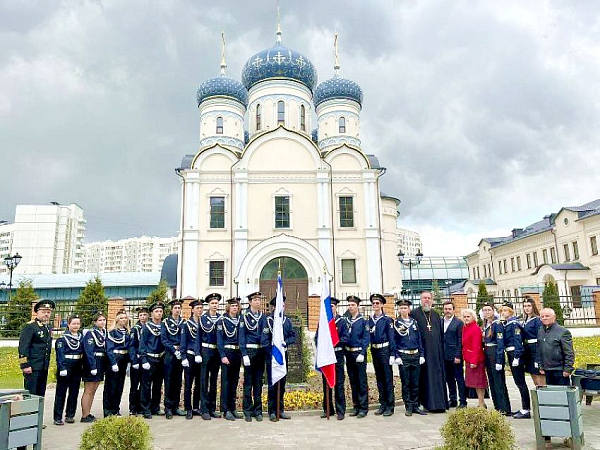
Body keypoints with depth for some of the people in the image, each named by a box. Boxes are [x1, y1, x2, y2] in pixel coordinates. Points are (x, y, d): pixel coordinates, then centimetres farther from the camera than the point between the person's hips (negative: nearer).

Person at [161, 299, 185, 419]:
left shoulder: (184, 322, 11)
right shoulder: (166, 322, 2)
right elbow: (164, 339, -5)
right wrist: (174, 350, -13)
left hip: (181, 354, 3)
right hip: (170, 354, -3)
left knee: (178, 381, 8)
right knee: (169, 381, -3)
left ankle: (175, 406, 16)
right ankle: (168, 407, 3)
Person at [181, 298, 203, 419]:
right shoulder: (186, 324, 0)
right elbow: (183, 342, -3)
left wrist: (201, 355, 4)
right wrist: (184, 358, -10)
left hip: (200, 358, 4)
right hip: (190, 357, -4)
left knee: (199, 384, 9)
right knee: (188, 385, -1)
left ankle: (196, 407, 19)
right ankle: (188, 410, 6)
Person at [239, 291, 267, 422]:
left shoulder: (263, 317, 11)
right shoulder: (245, 317, -2)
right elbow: (241, 337, -6)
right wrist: (244, 355, -12)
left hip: (260, 352, 4)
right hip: (249, 351, -4)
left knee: (258, 382, 8)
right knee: (248, 382, 1)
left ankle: (258, 410, 16)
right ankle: (247, 411, 9)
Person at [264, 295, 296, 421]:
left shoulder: (287, 320, 9)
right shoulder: (268, 320, -7)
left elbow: (293, 336, 9)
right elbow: (265, 340, -11)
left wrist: (285, 342, -11)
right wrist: (273, 354, -14)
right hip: (271, 355, -5)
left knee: (282, 384, 11)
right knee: (272, 384, -1)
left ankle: (280, 410, 21)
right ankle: (272, 411, 8)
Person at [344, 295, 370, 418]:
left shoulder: (363, 321, -5)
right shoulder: (346, 320, 9)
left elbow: (366, 338, -9)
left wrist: (362, 353, -16)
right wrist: (344, 351, 4)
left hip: (359, 353, -5)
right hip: (348, 354, 5)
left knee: (362, 381, -1)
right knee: (353, 381, 12)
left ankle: (363, 408, 6)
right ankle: (356, 406, 21)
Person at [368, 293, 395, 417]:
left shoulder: (387, 319, -6)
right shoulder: (370, 320, 9)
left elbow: (391, 338, -8)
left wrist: (392, 354, -12)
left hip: (385, 349, -5)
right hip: (374, 350, 5)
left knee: (388, 378, 0)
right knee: (379, 378, 11)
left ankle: (390, 406, 8)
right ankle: (383, 405, 21)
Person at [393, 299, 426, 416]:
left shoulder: (414, 322, 9)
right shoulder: (396, 323, -1)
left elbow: (419, 339, 12)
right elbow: (393, 341, -3)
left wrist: (421, 354, 6)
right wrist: (396, 357, -10)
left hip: (415, 355, 3)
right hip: (403, 356, -3)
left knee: (415, 383, 8)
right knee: (406, 383, 2)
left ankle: (415, 406, 18)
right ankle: (408, 407, 11)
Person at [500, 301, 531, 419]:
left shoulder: (514, 324, -12)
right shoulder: (504, 324, 13)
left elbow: (518, 341, -18)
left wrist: (516, 357, -21)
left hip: (515, 353, -9)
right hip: (510, 354, 9)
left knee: (520, 382, -4)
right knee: (518, 382, 15)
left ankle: (526, 410, 2)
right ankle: (524, 408, 24)